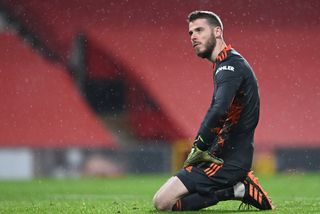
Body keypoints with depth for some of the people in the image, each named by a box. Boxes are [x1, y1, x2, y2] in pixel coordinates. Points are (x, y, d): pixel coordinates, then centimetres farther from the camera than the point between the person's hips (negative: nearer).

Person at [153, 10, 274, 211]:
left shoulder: (230, 65, -14)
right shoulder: (226, 64, 19)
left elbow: (218, 110, -30)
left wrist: (199, 148, -20)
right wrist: (204, 149, 4)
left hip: (228, 160, -10)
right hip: (233, 156, 10)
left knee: (163, 202, -14)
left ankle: (236, 190, -11)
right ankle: (238, 186, 6)